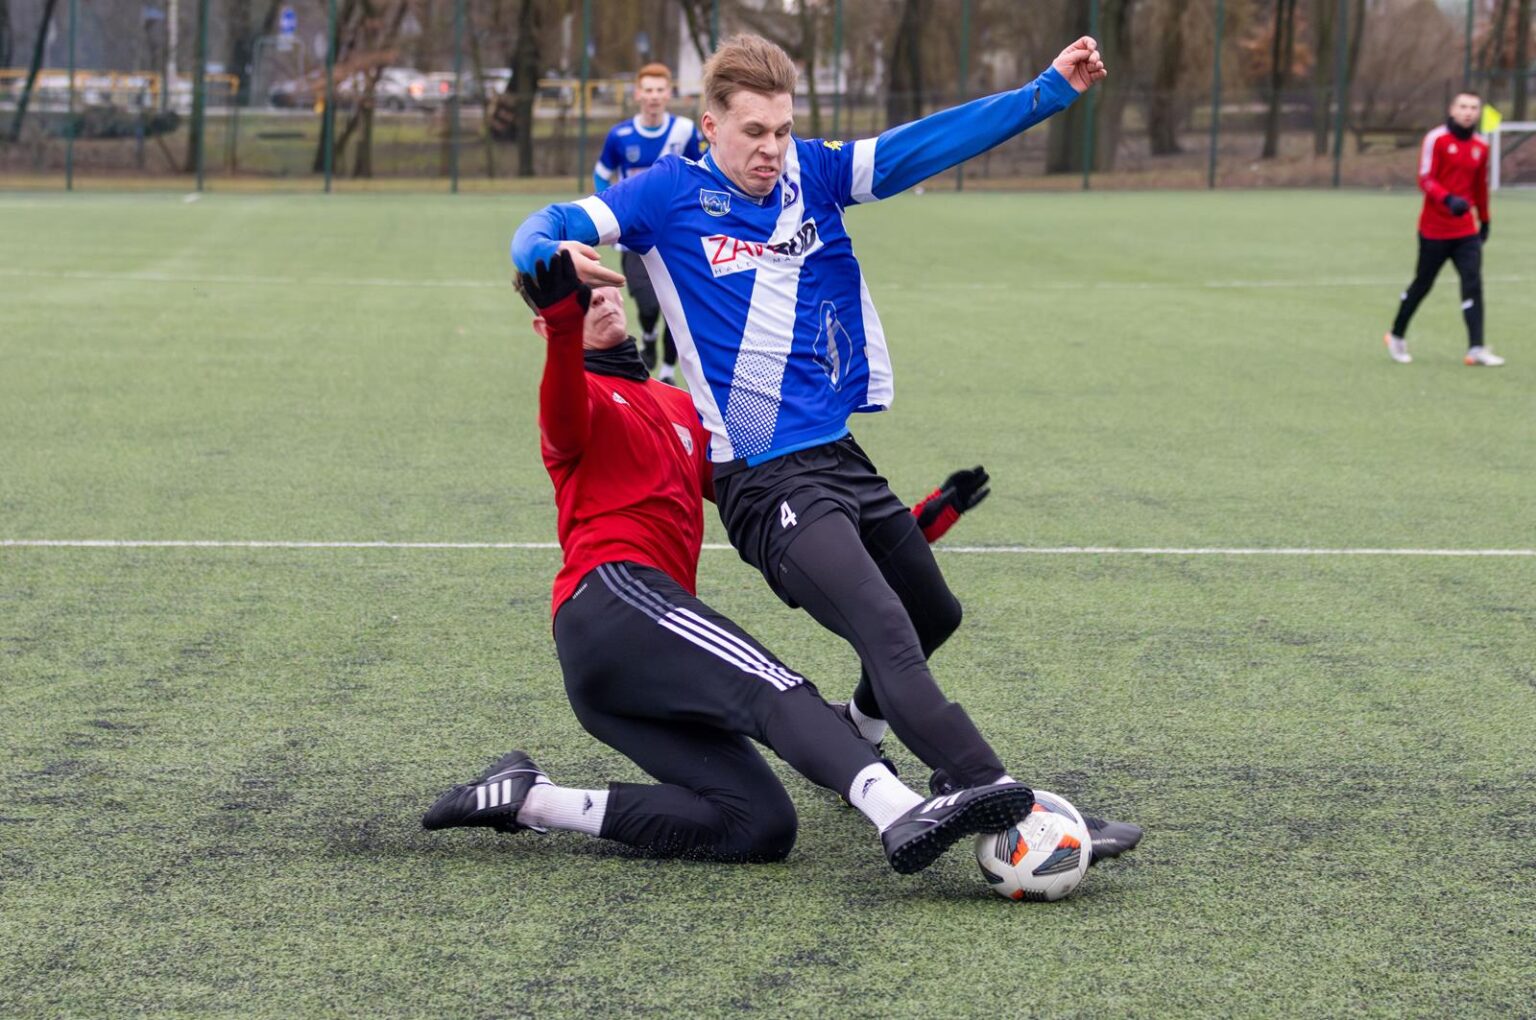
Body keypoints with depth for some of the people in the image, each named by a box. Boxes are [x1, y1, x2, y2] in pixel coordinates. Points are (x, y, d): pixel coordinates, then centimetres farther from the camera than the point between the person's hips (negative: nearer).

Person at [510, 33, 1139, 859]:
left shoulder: (812, 176, 10)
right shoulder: (672, 194, -2)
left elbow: (928, 144, 4)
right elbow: (545, 232, -7)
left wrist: (1051, 89, -4)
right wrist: (550, 256, -32)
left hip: (842, 456, 7)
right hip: (765, 483, -7)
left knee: (934, 614, 21)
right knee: (884, 629, -24)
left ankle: (858, 739, 47)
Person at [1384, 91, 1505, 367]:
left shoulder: (1481, 146, 8)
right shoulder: (1436, 139, -9)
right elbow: (1425, 180, -16)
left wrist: (1484, 220, 23)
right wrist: (1448, 199, -31)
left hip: (1466, 230, 4)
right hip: (1434, 228, -4)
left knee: (1473, 283, -10)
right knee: (1422, 284, 6)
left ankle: (1476, 349, -13)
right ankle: (1397, 336, 27)